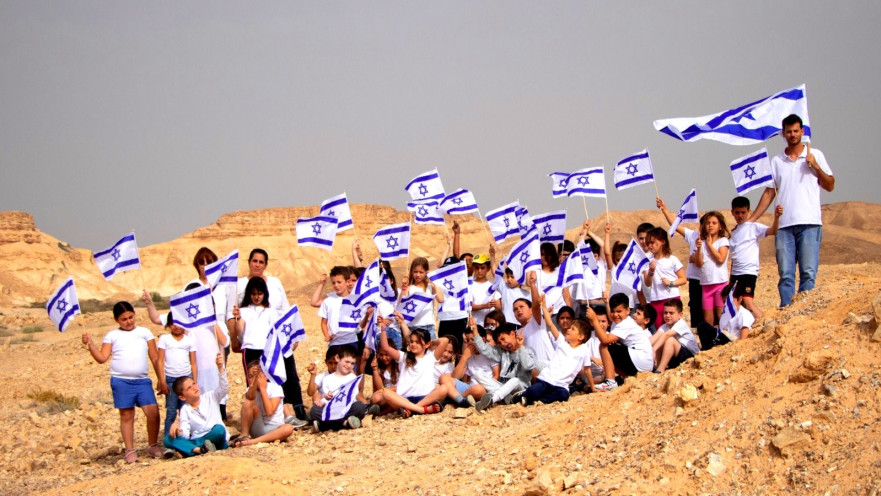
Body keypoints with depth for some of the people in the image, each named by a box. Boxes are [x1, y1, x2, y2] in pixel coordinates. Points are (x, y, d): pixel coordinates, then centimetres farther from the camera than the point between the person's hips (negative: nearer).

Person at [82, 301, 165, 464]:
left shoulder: (144, 332, 11)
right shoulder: (112, 336, 8)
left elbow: (155, 358, 11)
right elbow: (102, 358, 0)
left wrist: (161, 380, 10)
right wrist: (90, 344, -13)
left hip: (142, 381, 1)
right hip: (121, 382, -1)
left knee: (153, 412, -9)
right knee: (126, 415, 3)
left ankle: (153, 445, 10)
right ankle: (130, 450, 12)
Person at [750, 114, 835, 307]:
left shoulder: (815, 155, 10)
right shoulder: (777, 161, 15)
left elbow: (830, 186, 9)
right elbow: (769, 193, 14)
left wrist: (816, 167, -7)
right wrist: (751, 220, 6)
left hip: (809, 223, -2)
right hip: (784, 225, 2)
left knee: (808, 273, -7)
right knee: (785, 274, -2)